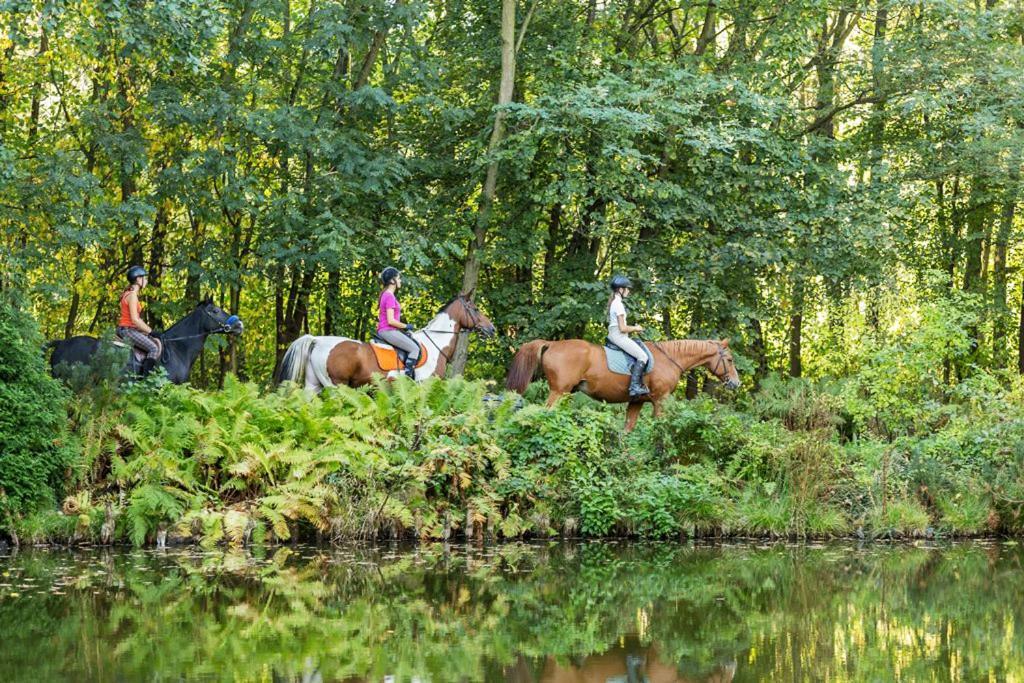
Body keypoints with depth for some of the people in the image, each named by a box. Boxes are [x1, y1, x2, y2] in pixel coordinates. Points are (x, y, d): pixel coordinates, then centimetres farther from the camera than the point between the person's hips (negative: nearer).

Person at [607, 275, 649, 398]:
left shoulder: (613, 302, 15)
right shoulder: (619, 304, -16)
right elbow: (622, 328, -20)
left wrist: (633, 328, 12)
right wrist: (635, 328, -4)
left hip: (613, 335, 11)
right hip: (619, 336, -11)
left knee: (641, 350, 14)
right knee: (642, 356, -14)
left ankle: (640, 385, 7)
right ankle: (634, 386, -19)